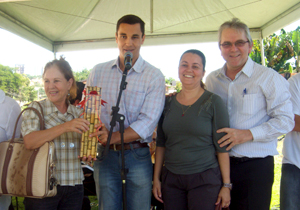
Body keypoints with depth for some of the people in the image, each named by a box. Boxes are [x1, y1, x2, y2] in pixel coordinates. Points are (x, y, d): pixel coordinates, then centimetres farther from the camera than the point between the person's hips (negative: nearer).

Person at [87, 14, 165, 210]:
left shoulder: (154, 76, -6)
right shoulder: (98, 71, 5)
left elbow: (147, 123, -14)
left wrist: (113, 137, -24)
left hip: (138, 156, -2)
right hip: (105, 155, 2)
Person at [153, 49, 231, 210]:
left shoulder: (213, 102, -5)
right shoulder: (168, 103, 6)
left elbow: (222, 147, -6)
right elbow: (161, 143, 9)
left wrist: (226, 185, -8)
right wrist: (156, 178, 7)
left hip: (205, 180, -3)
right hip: (170, 179, 3)